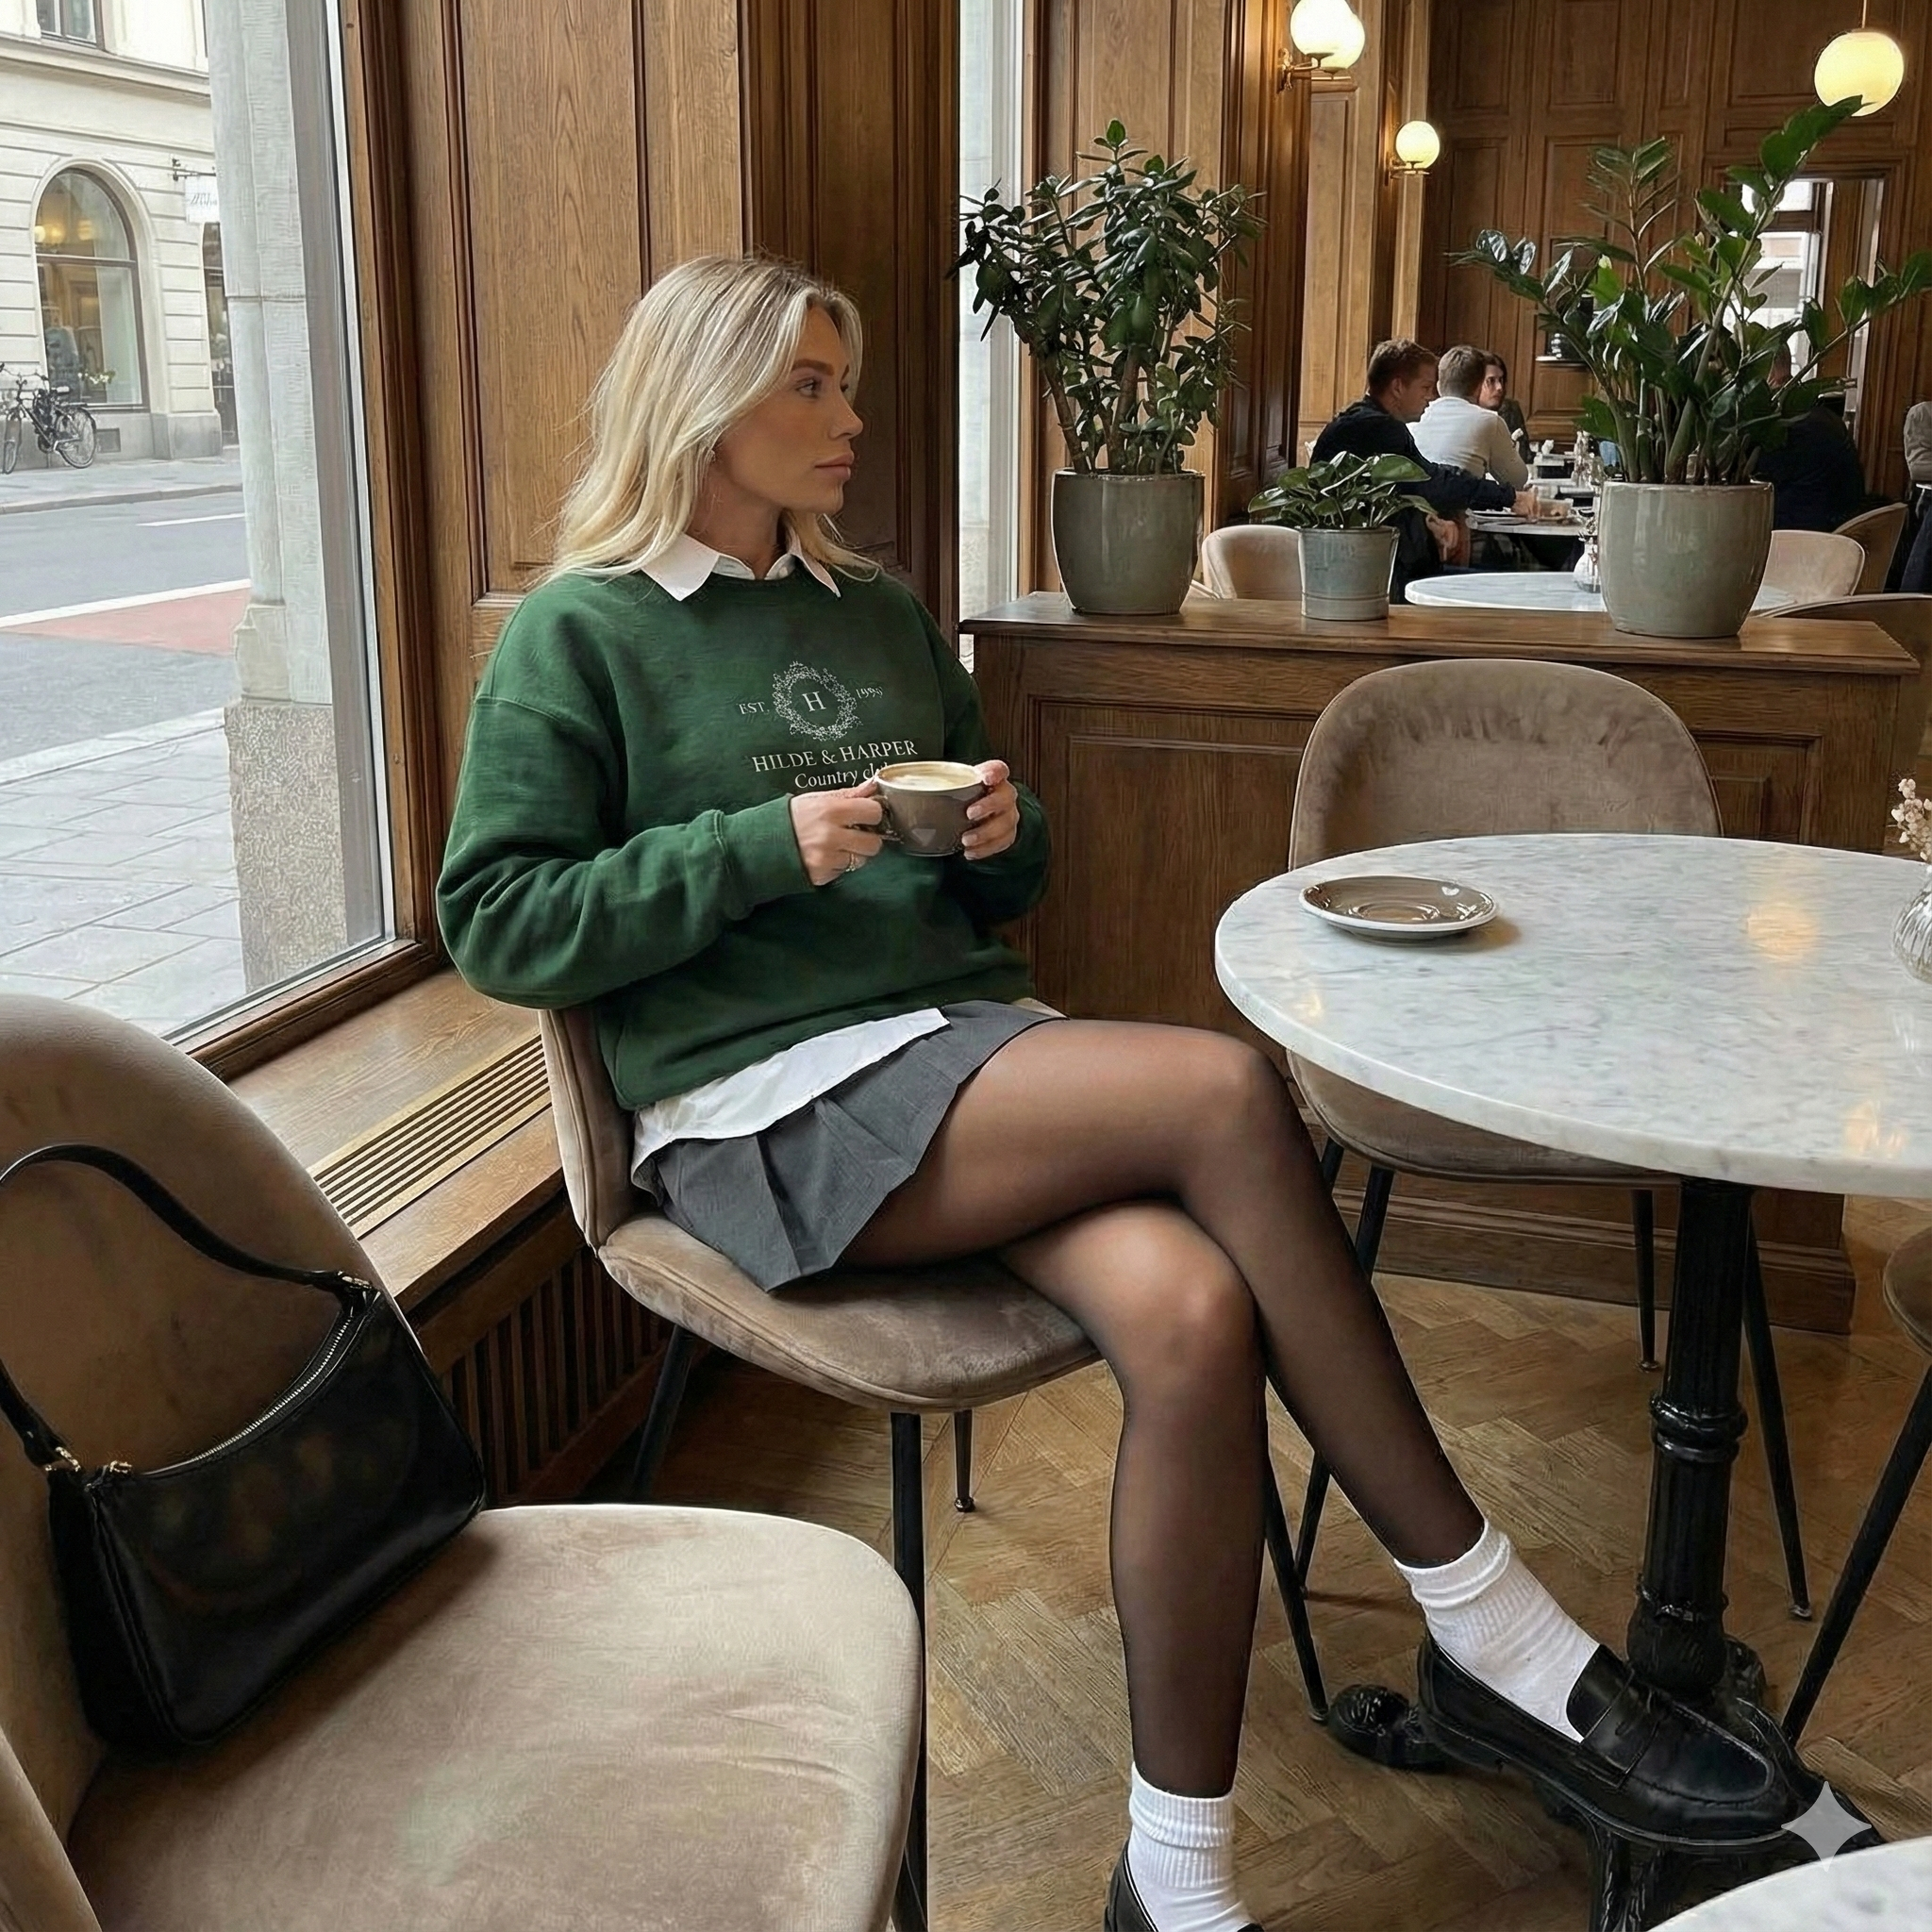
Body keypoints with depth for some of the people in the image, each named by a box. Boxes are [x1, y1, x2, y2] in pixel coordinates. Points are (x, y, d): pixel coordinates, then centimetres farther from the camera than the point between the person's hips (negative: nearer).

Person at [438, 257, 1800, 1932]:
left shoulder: (880, 616, 21)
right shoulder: (577, 635, 4)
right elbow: (493, 920, -5)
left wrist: (1001, 835, 1)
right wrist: (767, 847, -14)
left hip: (972, 1039, 6)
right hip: (774, 1105, -5)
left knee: (1193, 1315, -28)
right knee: (1227, 1091, -28)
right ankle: (1491, 1631, -16)